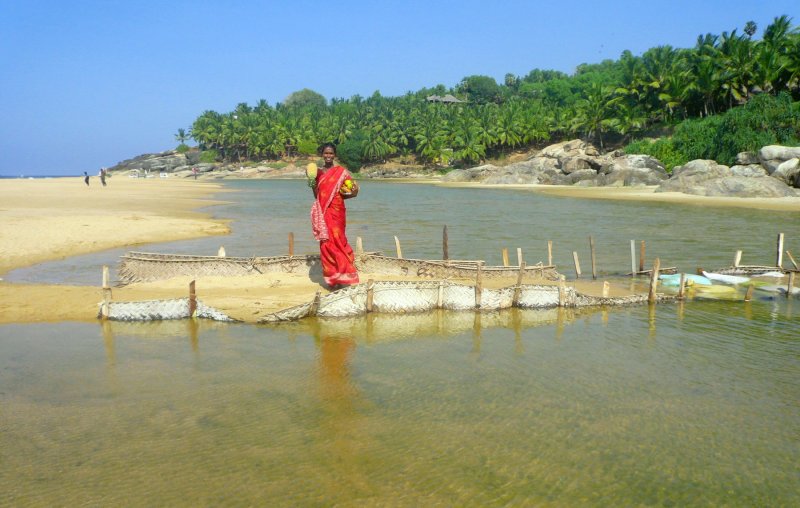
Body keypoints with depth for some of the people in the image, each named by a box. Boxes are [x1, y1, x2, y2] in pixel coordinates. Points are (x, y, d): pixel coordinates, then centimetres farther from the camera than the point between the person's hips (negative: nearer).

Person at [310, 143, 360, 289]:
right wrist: (312, 182, -4)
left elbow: (355, 191, 2)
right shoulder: (318, 172, 8)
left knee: (337, 241, -4)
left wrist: (340, 196, -10)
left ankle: (340, 276, 4)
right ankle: (331, 278, 11)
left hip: (336, 212, -3)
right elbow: (316, 195, 8)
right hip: (323, 212, 3)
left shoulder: (341, 172, -1)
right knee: (326, 243, 3)